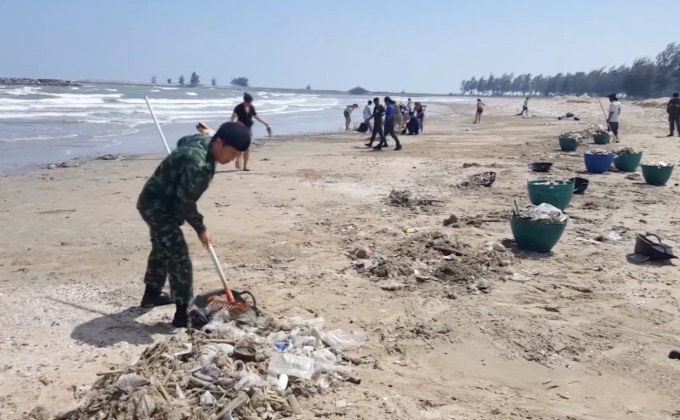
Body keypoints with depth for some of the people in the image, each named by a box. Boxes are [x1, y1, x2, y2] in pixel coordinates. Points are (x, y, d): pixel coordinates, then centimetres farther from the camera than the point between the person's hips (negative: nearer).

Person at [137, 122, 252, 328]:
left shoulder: (203, 141, -5)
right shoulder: (196, 163, -35)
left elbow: (183, 141, 18)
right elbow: (185, 202, -27)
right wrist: (201, 229, -13)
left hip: (157, 204, 11)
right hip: (158, 208, -11)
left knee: (162, 250, 26)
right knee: (179, 257, -9)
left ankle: (151, 294, 46)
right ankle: (183, 313, -1)